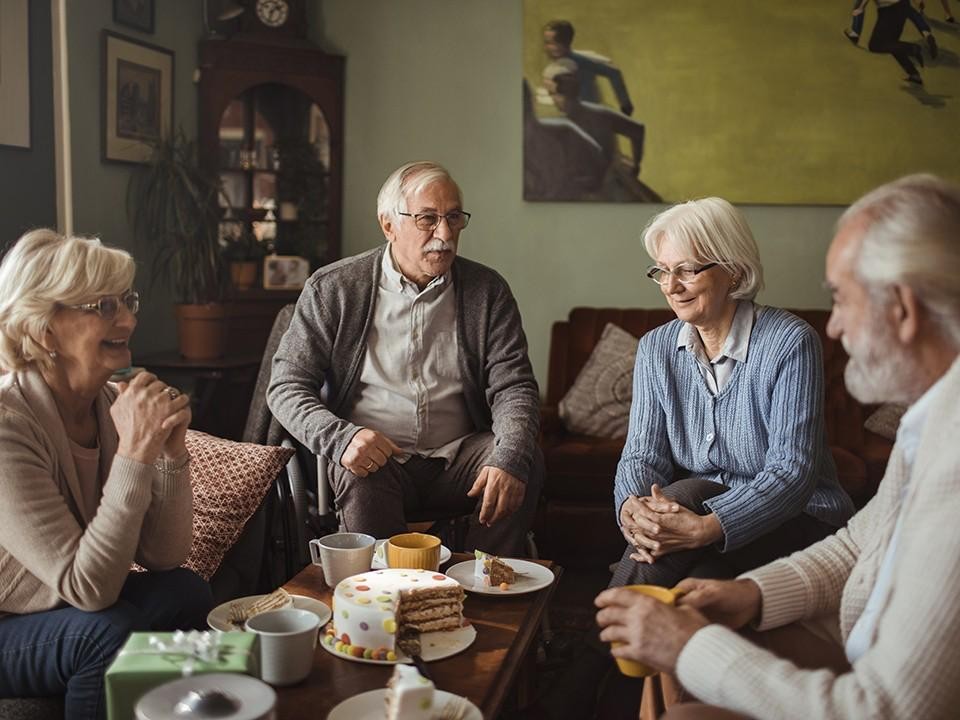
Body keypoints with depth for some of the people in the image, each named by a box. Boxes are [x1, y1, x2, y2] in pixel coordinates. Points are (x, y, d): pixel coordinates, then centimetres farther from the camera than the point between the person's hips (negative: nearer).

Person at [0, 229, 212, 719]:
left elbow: (164, 557, -7)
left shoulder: (112, 404, -6)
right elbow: (88, 587, -29)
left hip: (66, 608, 6)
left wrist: (171, 450, -21)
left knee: (186, 593, -19)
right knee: (112, 634, -30)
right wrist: (134, 454, -34)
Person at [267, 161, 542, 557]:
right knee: (361, 479, -34)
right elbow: (286, 386, 0)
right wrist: (340, 437, -21)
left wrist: (510, 460, -22)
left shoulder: (488, 291, 6)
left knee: (526, 462, -25)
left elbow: (513, 387, -1)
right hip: (374, 457, -2)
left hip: (457, 455, 2)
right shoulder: (332, 289, 1)